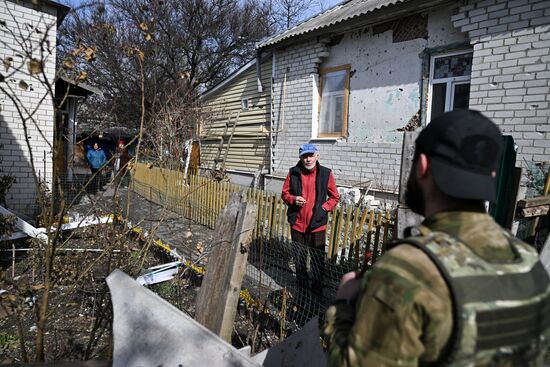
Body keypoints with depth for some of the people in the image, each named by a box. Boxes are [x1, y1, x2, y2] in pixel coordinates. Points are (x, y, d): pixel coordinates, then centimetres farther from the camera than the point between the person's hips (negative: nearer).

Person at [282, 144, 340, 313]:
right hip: (297, 224, 3)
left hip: (317, 225, -2)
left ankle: (317, 297, 19)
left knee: (317, 263, 3)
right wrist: (293, 199, -12)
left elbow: (334, 197, 4)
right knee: (300, 260, 17)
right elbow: (285, 193, 9)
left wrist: (324, 208, -12)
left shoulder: (326, 173, -4)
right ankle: (302, 291, 36)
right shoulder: (293, 173, 0)